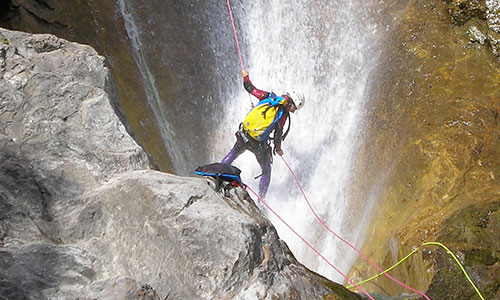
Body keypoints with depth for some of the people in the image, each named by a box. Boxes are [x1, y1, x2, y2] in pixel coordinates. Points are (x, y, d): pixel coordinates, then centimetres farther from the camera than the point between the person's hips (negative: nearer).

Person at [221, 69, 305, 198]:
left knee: (233, 154, 33)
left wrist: (246, 76, 27)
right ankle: (261, 200, 18)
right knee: (266, 172, 17)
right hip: (259, 145, -4)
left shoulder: (268, 96, -1)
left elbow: (250, 88, 8)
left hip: (244, 135, 4)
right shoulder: (283, 114, -12)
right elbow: (278, 134, -11)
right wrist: (278, 149, 7)